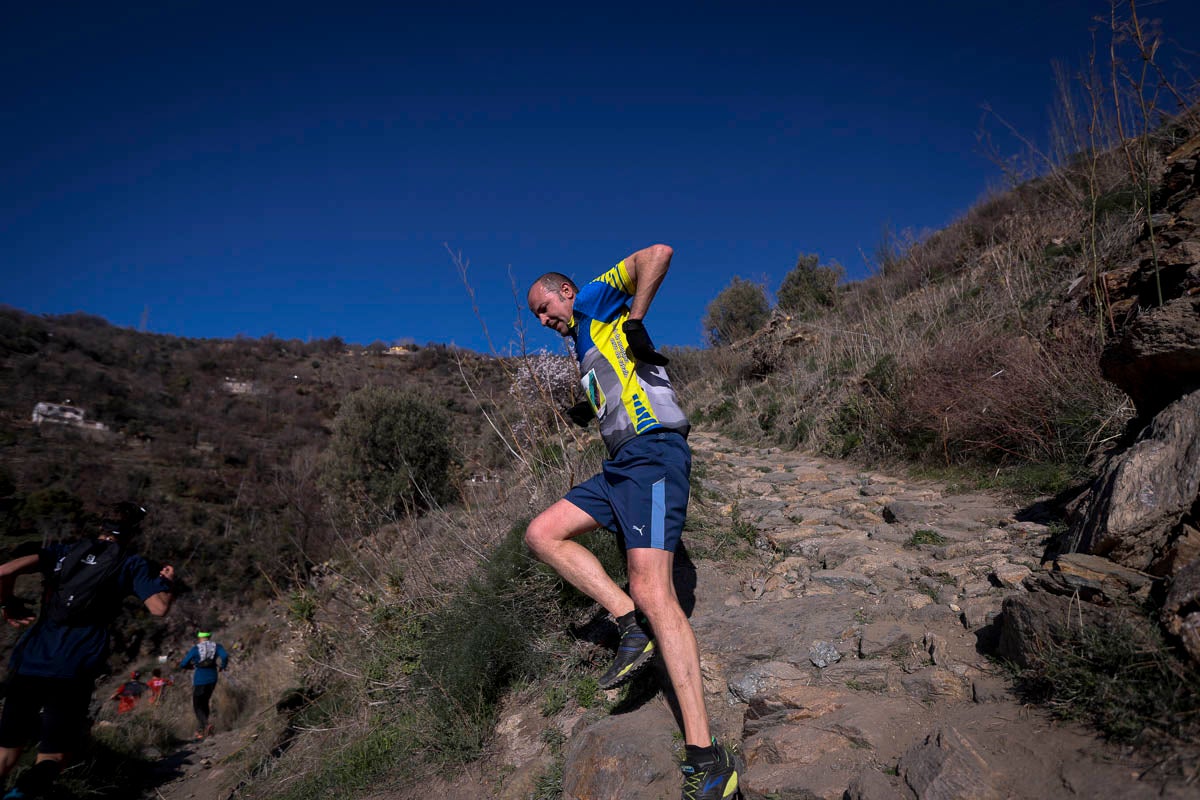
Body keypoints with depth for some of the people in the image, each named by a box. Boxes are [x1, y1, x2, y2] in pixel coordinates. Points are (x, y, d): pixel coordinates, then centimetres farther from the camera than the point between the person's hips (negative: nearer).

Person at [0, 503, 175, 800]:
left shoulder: (64, 551, 12)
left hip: (28, 664, 3)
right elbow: (159, 608, -9)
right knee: (51, 757, 5)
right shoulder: (133, 564, 2)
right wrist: (167, 581, 10)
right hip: (74, 672, -3)